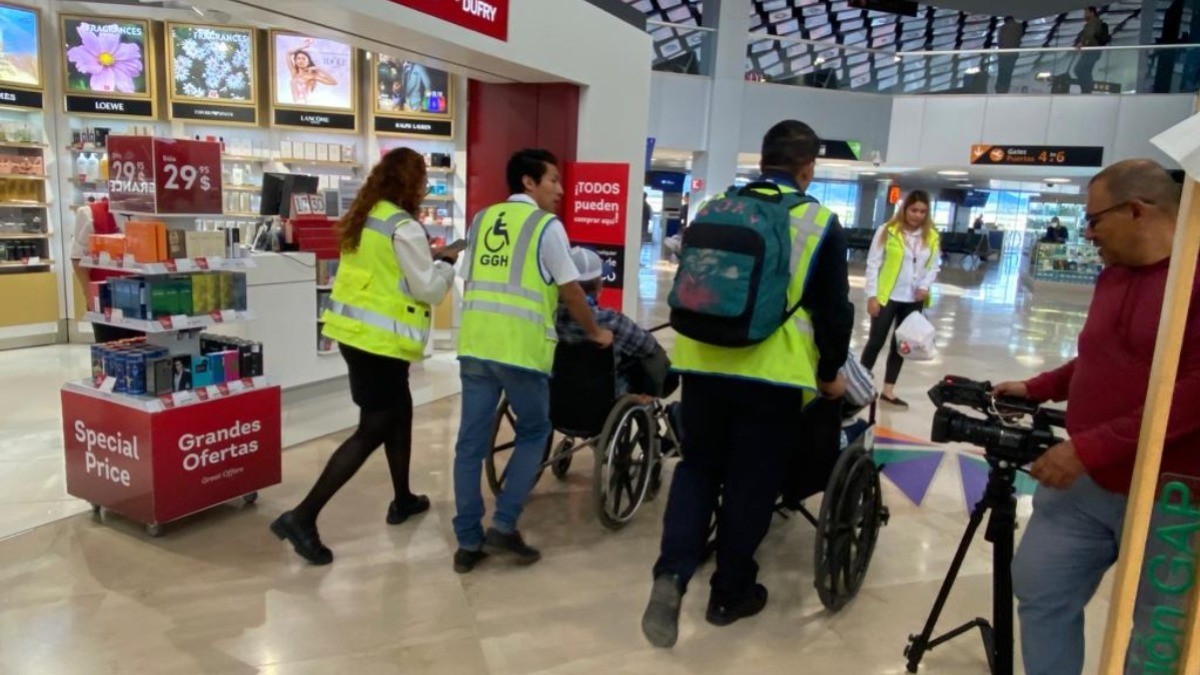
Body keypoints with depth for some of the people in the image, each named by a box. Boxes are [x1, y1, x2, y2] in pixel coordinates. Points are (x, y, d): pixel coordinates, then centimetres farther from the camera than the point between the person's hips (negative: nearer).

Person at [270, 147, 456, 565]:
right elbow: (427, 288, -13)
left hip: (355, 330, 9)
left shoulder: (363, 218, 10)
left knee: (399, 413, 22)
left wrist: (433, 259, 14)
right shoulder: (404, 227, -17)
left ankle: (402, 500, 35)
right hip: (380, 339, -9)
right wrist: (449, 265, 5)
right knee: (373, 431, -2)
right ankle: (302, 518, -3)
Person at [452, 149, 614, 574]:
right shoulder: (546, 225, 0)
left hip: (474, 342, 6)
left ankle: (468, 542, 14)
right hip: (521, 346, -5)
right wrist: (595, 333, 16)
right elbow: (570, 291, 1)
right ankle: (503, 527, 7)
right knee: (533, 432, 12)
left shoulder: (481, 220, 17)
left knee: (471, 441, 8)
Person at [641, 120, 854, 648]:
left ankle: (672, 573, 1)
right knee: (751, 483, 10)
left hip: (703, 362, 3)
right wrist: (830, 372, 15)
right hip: (773, 372, -3)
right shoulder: (821, 223, -3)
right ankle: (730, 593, 24)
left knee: (698, 467, 17)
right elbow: (834, 311, 0)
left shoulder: (712, 209, 7)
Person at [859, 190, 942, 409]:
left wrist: (925, 286, -9)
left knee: (901, 345, 11)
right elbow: (873, 264, -8)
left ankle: (888, 391, 20)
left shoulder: (932, 237, 3)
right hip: (887, 297, -4)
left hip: (913, 301, 4)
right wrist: (872, 295, -12)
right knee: (876, 342, 1)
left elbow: (934, 266, 11)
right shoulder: (888, 231, -8)